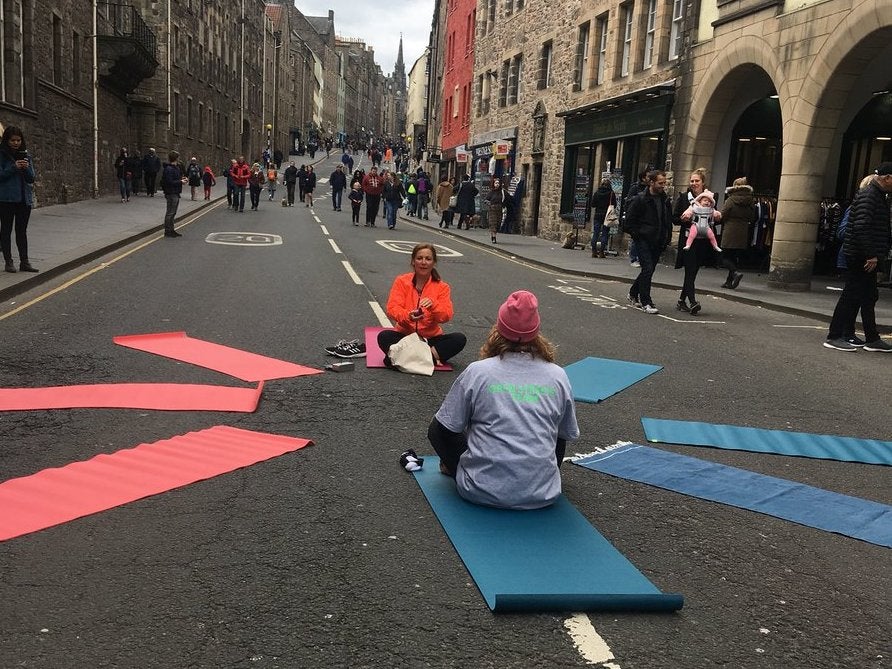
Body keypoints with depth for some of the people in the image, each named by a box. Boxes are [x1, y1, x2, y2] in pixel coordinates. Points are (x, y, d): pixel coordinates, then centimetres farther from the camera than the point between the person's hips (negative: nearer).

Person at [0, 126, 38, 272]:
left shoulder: (25, 154, 10)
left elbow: (31, 178, 8)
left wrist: (26, 168, -11)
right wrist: (14, 167, -20)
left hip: (24, 198, 4)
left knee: (22, 230, 8)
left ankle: (24, 261, 11)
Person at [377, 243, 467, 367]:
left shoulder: (442, 287, 1)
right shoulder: (401, 281, 1)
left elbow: (446, 316, -9)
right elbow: (392, 308, -10)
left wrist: (433, 305, -30)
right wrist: (408, 316, -31)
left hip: (431, 337, 1)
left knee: (460, 339, -23)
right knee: (383, 336, -31)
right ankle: (432, 355, -31)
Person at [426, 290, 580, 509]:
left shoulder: (477, 372, -7)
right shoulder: (558, 376, -1)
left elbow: (441, 430, 1)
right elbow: (568, 434, 14)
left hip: (484, 491, -2)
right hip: (542, 495, 2)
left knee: (438, 429, 22)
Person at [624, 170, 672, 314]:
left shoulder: (665, 200, 11)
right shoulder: (640, 199, -7)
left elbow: (668, 221, 20)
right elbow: (630, 221, -6)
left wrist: (666, 239, 10)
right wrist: (637, 236, -11)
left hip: (657, 243, 6)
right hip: (644, 241, -6)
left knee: (648, 270, 11)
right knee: (648, 269, -14)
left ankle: (633, 294, 31)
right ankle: (646, 303, -10)